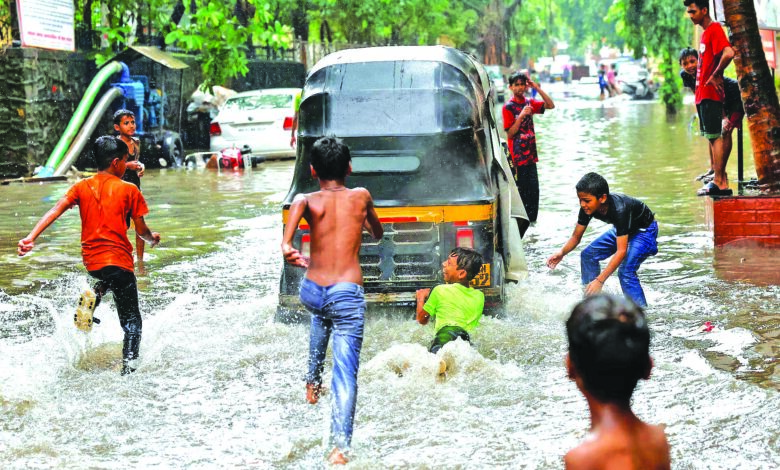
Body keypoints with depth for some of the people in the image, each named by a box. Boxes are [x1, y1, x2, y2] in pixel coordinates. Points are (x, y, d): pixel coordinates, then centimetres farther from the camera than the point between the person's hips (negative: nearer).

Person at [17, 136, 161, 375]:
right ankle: (128, 367, -17)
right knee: (132, 322, 2)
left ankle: (95, 294, 11)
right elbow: (141, 231, 0)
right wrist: (152, 239, 22)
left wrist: (31, 237, -15)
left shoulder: (81, 187, 7)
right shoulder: (129, 190, -3)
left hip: (91, 260, 5)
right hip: (118, 260, -5)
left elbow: (56, 210, -8)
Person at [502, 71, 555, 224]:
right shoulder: (508, 107, -8)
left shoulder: (529, 103, 10)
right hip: (518, 156, -6)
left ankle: (532, 221, 15)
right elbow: (510, 133, -11)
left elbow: (550, 105, 5)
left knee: (534, 190, 7)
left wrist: (537, 88, -2)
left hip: (531, 154, 6)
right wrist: (521, 116, -23)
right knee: (522, 191, -3)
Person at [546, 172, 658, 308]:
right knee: (588, 255, 2)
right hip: (622, 229, 8)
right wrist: (562, 252, -28)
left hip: (645, 230, -8)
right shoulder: (587, 208, -20)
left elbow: (621, 251, -44)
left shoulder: (619, 209, -41)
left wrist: (600, 280, -48)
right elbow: (576, 237, -6)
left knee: (626, 271, -26)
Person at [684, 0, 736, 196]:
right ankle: (718, 179, 15)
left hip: (710, 93, -10)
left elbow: (728, 53, -27)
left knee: (715, 136, -10)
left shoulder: (714, 29, -12)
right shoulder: (706, 32, 18)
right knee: (712, 136, 11)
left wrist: (715, 76, -17)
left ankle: (720, 183, -11)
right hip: (703, 93, 10)